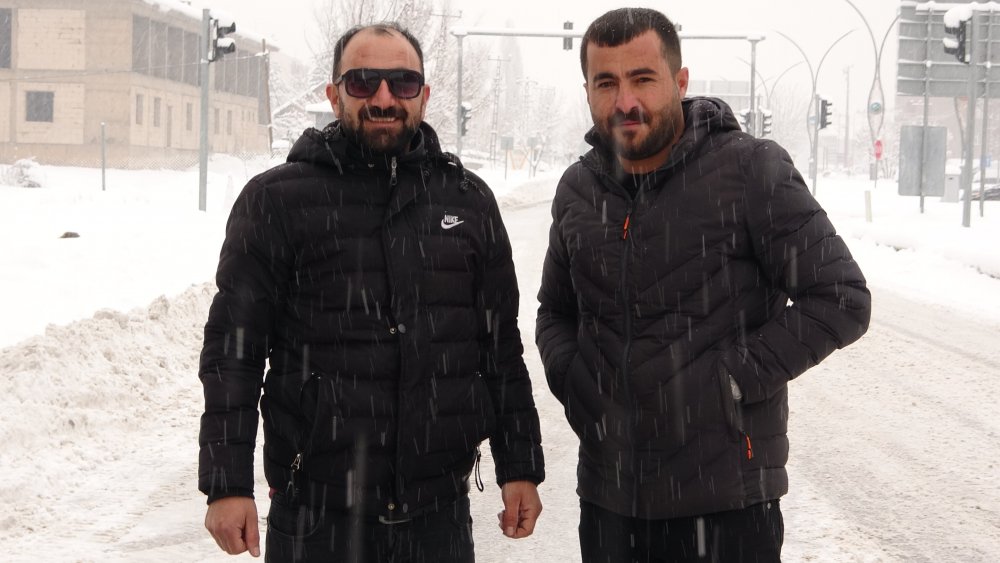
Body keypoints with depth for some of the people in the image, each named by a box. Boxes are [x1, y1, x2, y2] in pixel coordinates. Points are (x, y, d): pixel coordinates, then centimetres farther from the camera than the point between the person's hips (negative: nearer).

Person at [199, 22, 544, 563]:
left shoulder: (469, 200, 9)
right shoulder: (275, 200, -1)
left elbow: (502, 348, 12)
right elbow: (234, 350, -3)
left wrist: (520, 468, 9)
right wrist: (227, 484, -8)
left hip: (440, 508, 3)